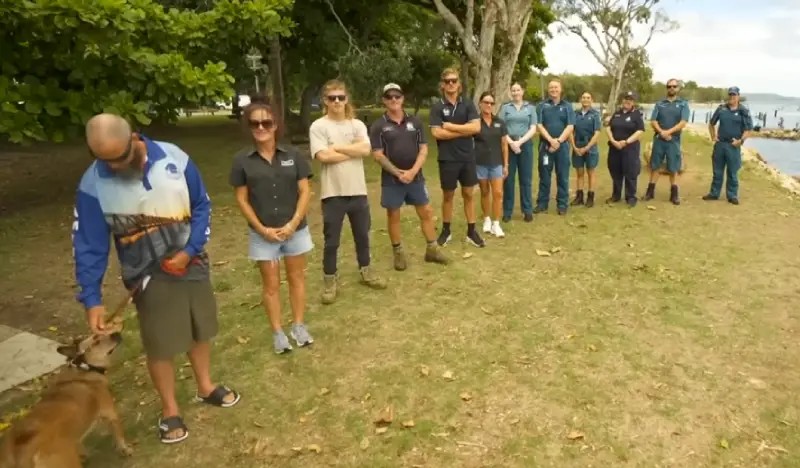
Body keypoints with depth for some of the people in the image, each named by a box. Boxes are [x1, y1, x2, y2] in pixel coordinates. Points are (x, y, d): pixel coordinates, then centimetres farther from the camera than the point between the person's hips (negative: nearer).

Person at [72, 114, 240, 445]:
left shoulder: (174, 159, -14)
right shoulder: (93, 185, -16)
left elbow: (201, 206, -3)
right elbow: (88, 245, -10)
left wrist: (190, 250, -14)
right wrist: (92, 299, -16)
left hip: (191, 263, 2)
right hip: (148, 276, -2)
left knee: (200, 330, 18)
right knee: (160, 345, 6)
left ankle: (205, 387, 42)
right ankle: (169, 411, 29)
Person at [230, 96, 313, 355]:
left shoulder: (292, 155, -3)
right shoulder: (242, 160, -4)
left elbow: (305, 191, -3)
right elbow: (241, 199, -2)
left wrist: (294, 223, -13)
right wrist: (262, 229, -10)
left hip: (295, 229, 1)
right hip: (263, 233, -1)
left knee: (296, 278, 14)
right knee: (271, 284, 10)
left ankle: (299, 326, 29)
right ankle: (277, 332, 23)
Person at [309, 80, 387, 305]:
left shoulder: (357, 124, 5)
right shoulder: (318, 126, -5)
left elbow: (366, 149, -11)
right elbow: (323, 156, -18)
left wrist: (337, 147, -13)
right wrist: (353, 150, -9)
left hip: (357, 190, 4)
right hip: (332, 193, -3)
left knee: (362, 235, 17)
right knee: (331, 240, 6)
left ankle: (365, 272, 36)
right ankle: (330, 281, 21)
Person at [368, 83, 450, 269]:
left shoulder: (415, 122, 5)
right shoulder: (378, 126, -4)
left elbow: (423, 149, 1)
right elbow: (378, 155, -9)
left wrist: (413, 171, -13)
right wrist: (398, 173, -17)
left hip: (416, 177, 3)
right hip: (391, 179, -2)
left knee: (426, 212, 6)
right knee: (393, 215, 6)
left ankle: (432, 249, 20)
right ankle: (398, 253, 20)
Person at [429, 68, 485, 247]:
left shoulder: (467, 104, 3)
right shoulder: (437, 107, -2)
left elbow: (476, 127, -10)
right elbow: (436, 133, -15)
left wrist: (450, 126, -13)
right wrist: (464, 130, -12)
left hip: (468, 158, 2)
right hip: (447, 159, -2)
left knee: (469, 194, 8)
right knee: (448, 195, 9)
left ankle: (471, 232, 17)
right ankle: (446, 231, 23)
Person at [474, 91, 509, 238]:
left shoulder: (500, 122, 4)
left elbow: (504, 145, 7)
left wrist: (506, 165, 4)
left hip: (496, 163, 2)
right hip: (480, 163, -1)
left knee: (498, 193, -4)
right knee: (485, 193, 11)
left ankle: (496, 224, 4)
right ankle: (487, 220, 28)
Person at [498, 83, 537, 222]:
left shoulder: (530, 108, 10)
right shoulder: (505, 107, 9)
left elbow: (533, 129, 2)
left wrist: (520, 142, -11)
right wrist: (511, 142, -14)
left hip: (525, 145, 0)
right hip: (508, 145, 0)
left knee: (526, 179, 2)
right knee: (508, 179, 1)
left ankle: (527, 211, 9)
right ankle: (507, 211, 8)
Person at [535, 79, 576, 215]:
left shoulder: (567, 106, 7)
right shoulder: (542, 106, 5)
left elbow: (570, 127, -2)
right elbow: (539, 125, -5)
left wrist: (558, 141, -15)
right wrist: (551, 140, -16)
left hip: (562, 145, 1)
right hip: (545, 145, 0)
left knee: (563, 176, 3)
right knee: (544, 176, 4)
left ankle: (562, 204, 10)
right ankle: (542, 203, 11)